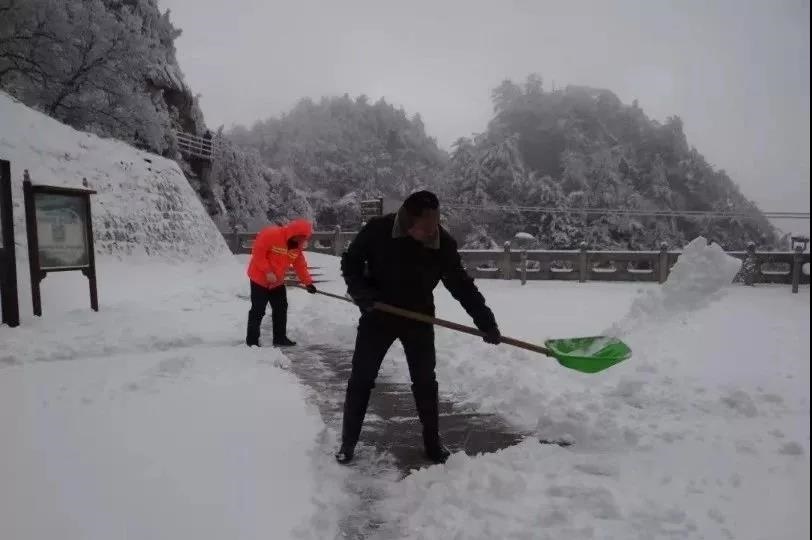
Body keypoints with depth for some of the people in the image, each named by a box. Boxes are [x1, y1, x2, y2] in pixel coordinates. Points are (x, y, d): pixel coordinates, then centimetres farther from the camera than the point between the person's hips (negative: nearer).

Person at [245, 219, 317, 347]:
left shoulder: (297, 246, 1)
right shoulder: (270, 234, -23)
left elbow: (300, 265, 6)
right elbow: (258, 252, -23)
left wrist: (308, 282, -3)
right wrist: (268, 272, -25)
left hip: (277, 282, 8)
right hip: (260, 278, -7)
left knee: (281, 309, 11)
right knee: (258, 311, -4)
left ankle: (280, 338, 22)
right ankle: (252, 340, 7)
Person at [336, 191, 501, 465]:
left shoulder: (443, 242, -17)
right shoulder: (378, 230, -21)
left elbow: (462, 285, -11)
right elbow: (350, 261, -7)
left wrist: (486, 322, -14)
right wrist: (361, 292, -23)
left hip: (419, 318, 1)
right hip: (378, 315, -1)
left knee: (425, 382, 5)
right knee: (361, 379, 3)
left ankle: (433, 442, 23)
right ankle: (348, 442, 18)